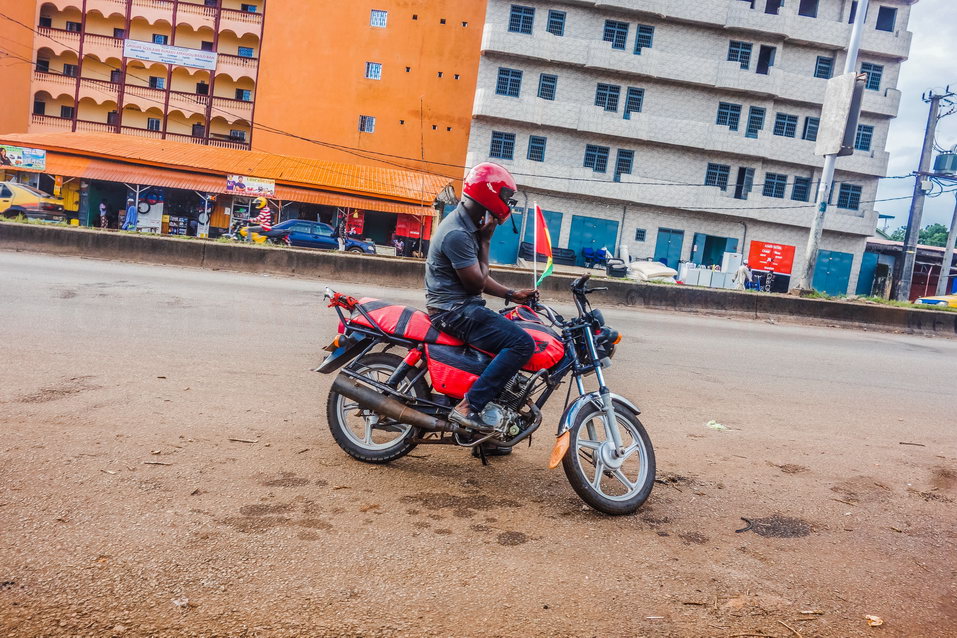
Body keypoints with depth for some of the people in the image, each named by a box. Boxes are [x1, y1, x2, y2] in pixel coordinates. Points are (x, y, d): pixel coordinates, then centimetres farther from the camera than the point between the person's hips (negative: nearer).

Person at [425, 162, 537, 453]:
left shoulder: (468, 225, 14)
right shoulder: (457, 234, -19)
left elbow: (479, 277, 20)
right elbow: (477, 283, -17)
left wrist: (511, 294, 9)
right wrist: (485, 241, -7)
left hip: (461, 307, 11)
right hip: (455, 311, -11)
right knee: (523, 343, -21)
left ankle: (486, 432, 23)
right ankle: (468, 406, -19)